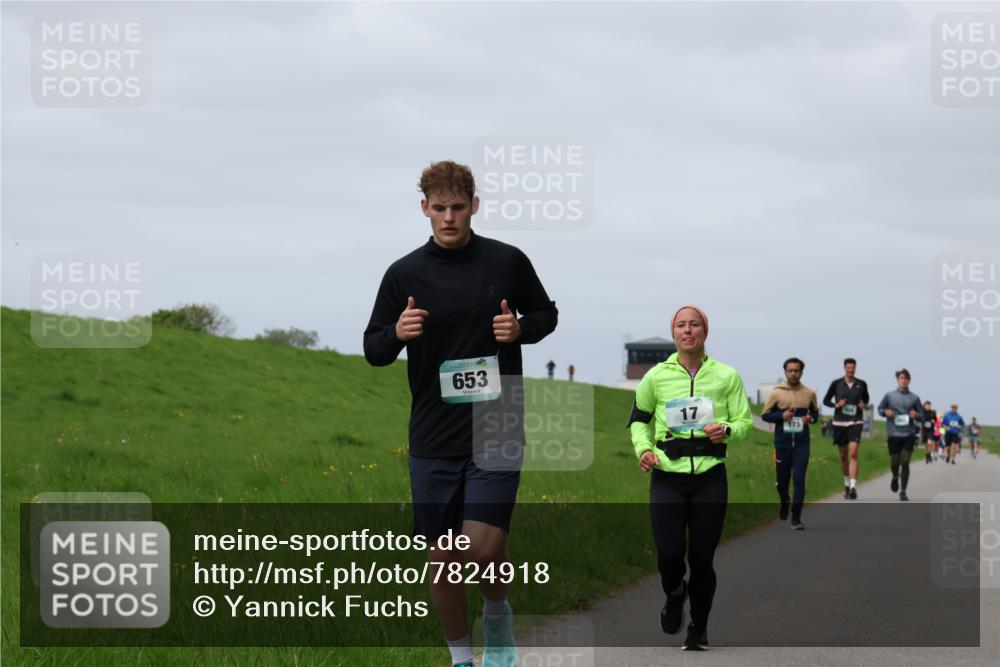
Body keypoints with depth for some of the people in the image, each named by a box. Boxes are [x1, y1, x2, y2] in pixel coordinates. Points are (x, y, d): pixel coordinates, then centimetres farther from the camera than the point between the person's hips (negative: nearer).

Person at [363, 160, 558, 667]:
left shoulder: (507, 262, 1)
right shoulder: (405, 274, 2)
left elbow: (547, 314, 15)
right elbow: (373, 350, 7)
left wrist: (521, 328, -7)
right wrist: (397, 333, -16)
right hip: (432, 437, 2)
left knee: (484, 549, -13)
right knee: (442, 557, 5)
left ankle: (497, 615, 18)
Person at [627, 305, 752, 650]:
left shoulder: (726, 376, 4)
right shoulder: (656, 376, 4)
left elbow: (745, 422, 10)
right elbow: (639, 418, 16)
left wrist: (727, 430, -12)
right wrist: (643, 448, -2)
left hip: (710, 477, 0)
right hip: (667, 478, 0)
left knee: (702, 558, 1)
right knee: (669, 552, -12)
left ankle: (699, 628, 21)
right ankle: (674, 595, 24)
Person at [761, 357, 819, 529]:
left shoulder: (809, 393, 4)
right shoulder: (777, 393, -1)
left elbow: (815, 412, 18)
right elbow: (765, 414, 3)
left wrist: (811, 418, -5)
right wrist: (781, 415, -14)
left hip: (802, 444, 0)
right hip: (782, 444, 0)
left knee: (799, 479, -10)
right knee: (782, 479, 10)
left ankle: (796, 517, -4)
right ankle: (784, 504, 42)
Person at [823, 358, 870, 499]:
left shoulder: (861, 384, 3)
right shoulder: (836, 384, 1)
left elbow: (866, 398, 21)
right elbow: (826, 400, 9)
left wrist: (864, 404, -2)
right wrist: (836, 405, -10)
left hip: (855, 423, -1)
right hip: (839, 423, 1)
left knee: (853, 453, -17)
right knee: (843, 456, 10)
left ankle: (853, 486, -23)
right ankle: (847, 484, 29)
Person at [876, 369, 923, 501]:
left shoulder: (914, 398, 6)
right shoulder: (889, 395, 4)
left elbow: (921, 414, 13)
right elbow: (880, 408, 14)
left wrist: (916, 415, -10)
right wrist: (885, 412, -8)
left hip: (909, 434, 0)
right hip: (894, 434, 0)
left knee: (905, 462, -7)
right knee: (894, 463, 5)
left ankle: (903, 491, 2)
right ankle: (895, 477, 40)